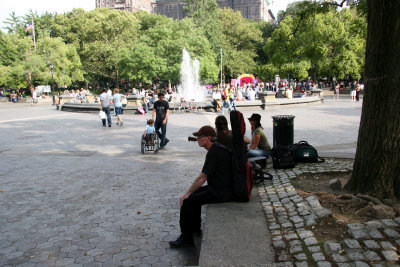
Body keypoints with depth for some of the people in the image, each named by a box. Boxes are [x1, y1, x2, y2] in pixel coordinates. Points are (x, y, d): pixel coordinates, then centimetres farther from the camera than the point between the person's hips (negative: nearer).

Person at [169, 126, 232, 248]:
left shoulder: (214, 152, -20)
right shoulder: (217, 148, 11)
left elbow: (202, 177, -21)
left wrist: (187, 194, -11)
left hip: (220, 193, -11)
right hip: (223, 187, 11)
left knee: (187, 201, -9)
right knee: (194, 193, 22)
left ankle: (186, 239, 2)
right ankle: (195, 228, 33)